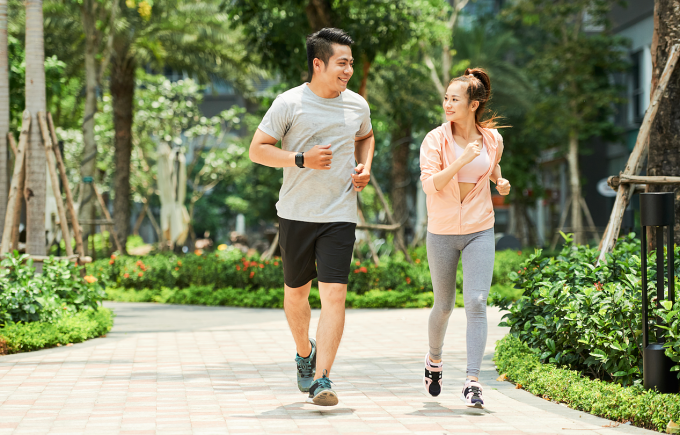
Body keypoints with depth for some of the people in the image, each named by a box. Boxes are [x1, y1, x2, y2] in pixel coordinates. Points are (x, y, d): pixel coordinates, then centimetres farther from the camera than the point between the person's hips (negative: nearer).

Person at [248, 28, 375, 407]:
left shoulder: (357, 105, 6)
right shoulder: (289, 103, -6)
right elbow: (257, 149, -5)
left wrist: (365, 167, 7)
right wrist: (301, 159, -18)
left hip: (340, 215, 1)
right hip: (296, 215, -1)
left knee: (334, 294, -12)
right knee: (297, 292, 13)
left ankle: (322, 379, -12)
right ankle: (305, 354, 41)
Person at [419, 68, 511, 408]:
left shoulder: (492, 139, 1)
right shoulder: (435, 140, -9)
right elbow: (430, 184, -19)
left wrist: (500, 181, 2)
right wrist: (461, 161, -30)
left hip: (479, 232, 1)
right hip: (442, 232, -1)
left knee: (476, 302, -14)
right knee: (444, 306, 11)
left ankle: (472, 382, -15)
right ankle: (434, 360, 40)